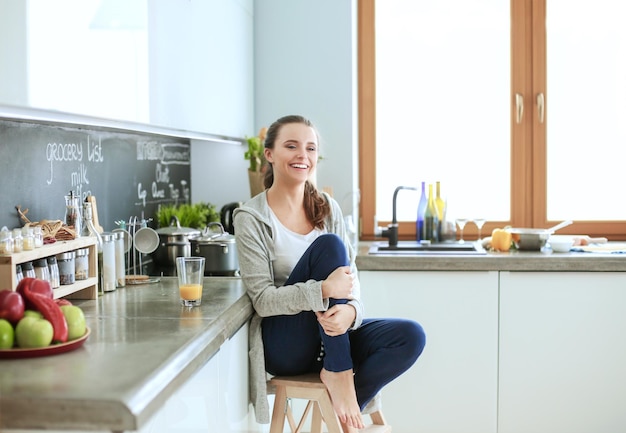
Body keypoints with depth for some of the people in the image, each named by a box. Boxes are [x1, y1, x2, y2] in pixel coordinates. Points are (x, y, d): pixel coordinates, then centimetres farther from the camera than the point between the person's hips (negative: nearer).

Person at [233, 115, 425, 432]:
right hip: (283, 344, -5)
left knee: (411, 336, -20)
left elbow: (350, 276, 2)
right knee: (329, 245, -25)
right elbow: (263, 300, -14)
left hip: (330, 336, 5)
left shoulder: (328, 208, 7)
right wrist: (323, 290, -31)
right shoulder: (251, 218, -9)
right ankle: (337, 373, -21)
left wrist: (350, 310, -23)